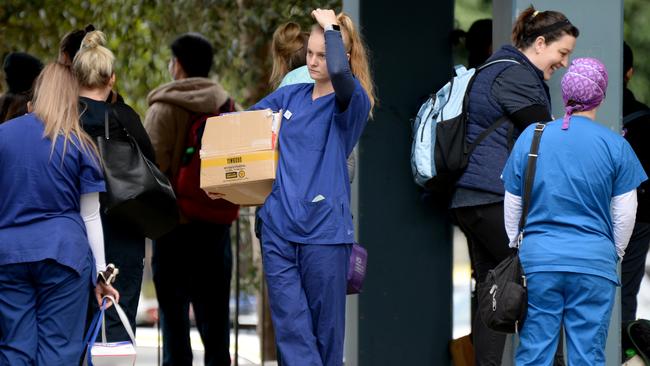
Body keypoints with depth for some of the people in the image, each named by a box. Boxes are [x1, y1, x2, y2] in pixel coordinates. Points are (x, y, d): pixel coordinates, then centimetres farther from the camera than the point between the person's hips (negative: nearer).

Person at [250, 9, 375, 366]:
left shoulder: (351, 104, -4)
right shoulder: (289, 96, 11)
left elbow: (340, 73, -27)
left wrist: (332, 27, -12)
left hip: (325, 230, -4)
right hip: (278, 227, 4)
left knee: (325, 326, 5)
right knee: (291, 326, -4)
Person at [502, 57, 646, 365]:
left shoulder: (529, 137, 3)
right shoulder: (615, 146, -2)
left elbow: (511, 206, 9)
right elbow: (624, 213, 1)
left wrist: (514, 248, 22)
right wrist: (616, 253, 17)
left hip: (538, 259, 1)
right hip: (595, 263, -1)